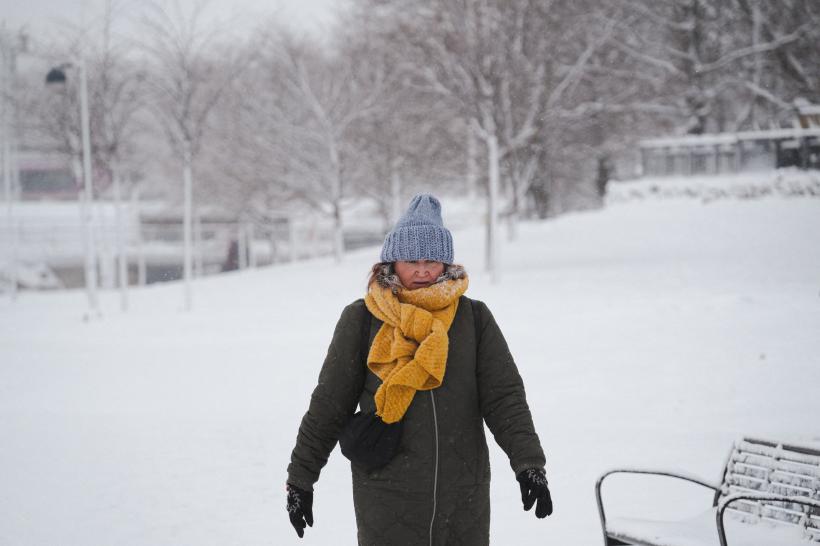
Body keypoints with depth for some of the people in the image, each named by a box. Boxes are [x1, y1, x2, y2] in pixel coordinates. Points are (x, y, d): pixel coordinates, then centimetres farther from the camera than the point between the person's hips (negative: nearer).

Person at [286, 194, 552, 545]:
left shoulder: (474, 318, 4)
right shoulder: (361, 321, 0)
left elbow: (505, 396, 1)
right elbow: (328, 405, 3)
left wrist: (529, 464, -10)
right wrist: (300, 478, 5)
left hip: (464, 491, 2)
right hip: (387, 496, -2)